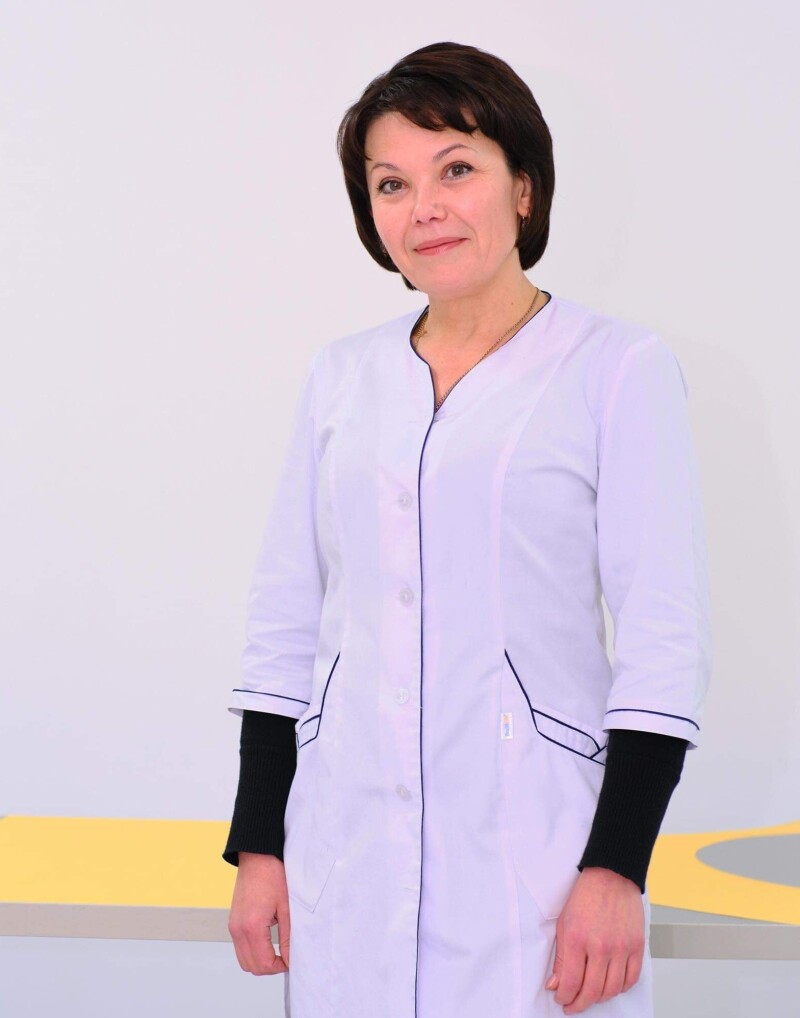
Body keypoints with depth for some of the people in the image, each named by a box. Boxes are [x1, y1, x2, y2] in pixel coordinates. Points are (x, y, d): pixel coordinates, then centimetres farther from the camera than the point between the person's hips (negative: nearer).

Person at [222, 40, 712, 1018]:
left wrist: (617, 866, -11)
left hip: (528, 853, -3)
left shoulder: (619, 367, -2)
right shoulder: (341, 375, 10)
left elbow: (662, 642, -5)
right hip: (348, 854, 4)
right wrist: (258, 843, 8)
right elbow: (284, 623, 12)